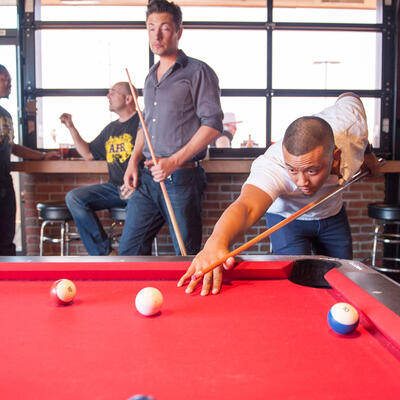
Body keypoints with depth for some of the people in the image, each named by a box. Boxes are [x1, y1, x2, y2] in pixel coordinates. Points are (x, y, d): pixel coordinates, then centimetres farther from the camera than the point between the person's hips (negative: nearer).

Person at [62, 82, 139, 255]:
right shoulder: (110, 129, 22)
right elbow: (88, 153, 30)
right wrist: (71, 127, 24)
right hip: (114, 188, 7)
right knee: (74, 197, -10)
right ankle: (104, 253, -10)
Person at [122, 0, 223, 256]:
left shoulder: (198, 72, -4)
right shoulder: (151, 77, 19)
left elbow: (213, 124, -11)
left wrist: (174, 161, -17)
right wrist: (134, 161, 11)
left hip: (182, 178, -6)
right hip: (148, 178, 7)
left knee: (188, 257, 1)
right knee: (129, 250, 7)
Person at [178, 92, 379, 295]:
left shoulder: (351, 120, -32)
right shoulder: (272, 167, -45)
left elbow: (349, 97, -6)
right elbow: (247, 206, -64)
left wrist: (365, 150, 1)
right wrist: (217, 240, -85)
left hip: (332, 213, 4)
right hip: (287, 217, -4)